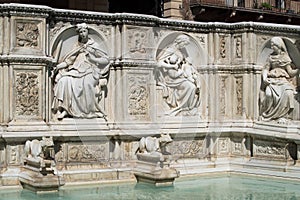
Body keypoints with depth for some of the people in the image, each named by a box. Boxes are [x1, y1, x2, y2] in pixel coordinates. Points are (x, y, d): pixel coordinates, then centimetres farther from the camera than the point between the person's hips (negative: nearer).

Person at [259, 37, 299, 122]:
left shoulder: (285, 57, 11)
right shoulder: (271, 57, 14)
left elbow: (290, 72, 8)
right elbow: (266, 69, 9)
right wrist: (264, 78, -10)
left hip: (282, 80, 0)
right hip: (272, 80, 0)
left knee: (287, 93, -33)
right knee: (269, 94, -32)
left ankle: (282, 115, -23)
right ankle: (267, 114, -16)